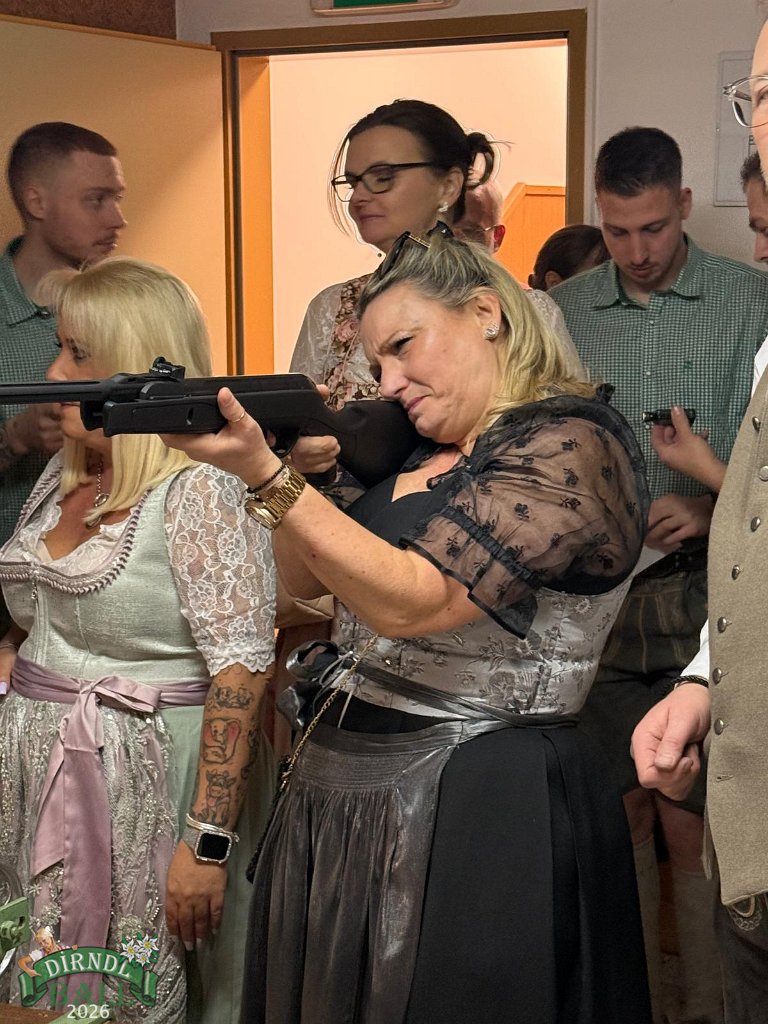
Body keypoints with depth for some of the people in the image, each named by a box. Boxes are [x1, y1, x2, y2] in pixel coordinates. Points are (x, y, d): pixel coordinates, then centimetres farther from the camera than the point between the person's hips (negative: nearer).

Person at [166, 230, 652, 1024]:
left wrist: (266, 475, -24)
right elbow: (305, 578, 14)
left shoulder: (572, 444, -15)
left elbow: (412, 601, -24)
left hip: (476, 819, -8)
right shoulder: (417, 448, 11)